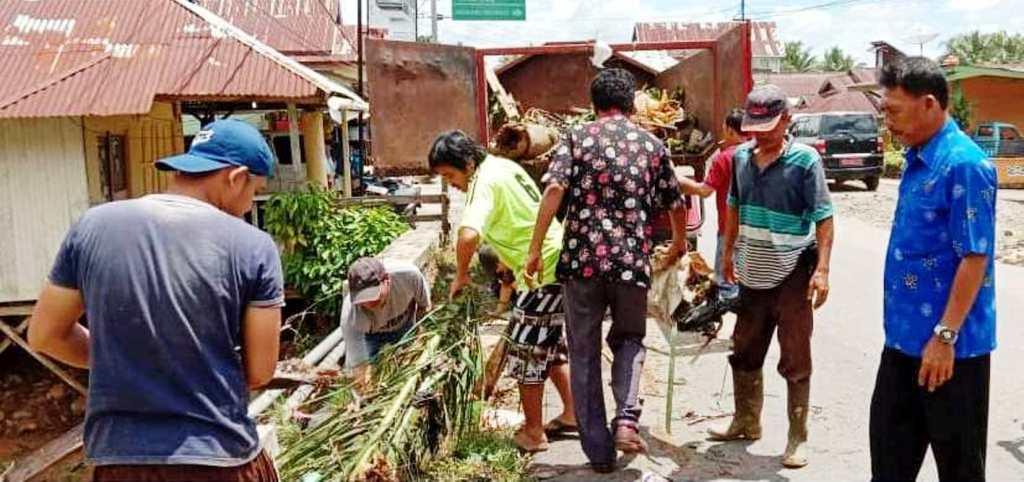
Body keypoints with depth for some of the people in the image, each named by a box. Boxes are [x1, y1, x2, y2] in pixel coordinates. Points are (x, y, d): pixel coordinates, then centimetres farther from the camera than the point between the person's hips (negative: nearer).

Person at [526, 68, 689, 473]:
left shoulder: (577, 137, 3)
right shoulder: (652, 144, 10)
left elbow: (555, 188, -13)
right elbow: (676, 203, 18)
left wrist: (536, 247, -11)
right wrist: (679, 241, 37)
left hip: (582, 260, -1)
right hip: (633, 261, 2)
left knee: (585, 354, 11)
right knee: (629, 340, 23)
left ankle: (599, 451, 15)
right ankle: (626, 418, 0)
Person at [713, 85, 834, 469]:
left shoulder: (804, 160, -12)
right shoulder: (741, 156, 4)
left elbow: (823, 218, -13)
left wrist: (822, 270, -21)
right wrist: (729, 252, 18)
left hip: (792, 273, -6)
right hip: (753, 272, 6)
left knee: (795, 360, 2)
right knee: (744, 353, 16)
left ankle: (798, 438, 15)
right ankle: (747, 422, 34)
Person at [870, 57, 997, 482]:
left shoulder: (964, 165, -19)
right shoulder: (916, 160, 8)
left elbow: (975, 258, -21)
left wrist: (945, 336, -22)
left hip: (948, 343, -8)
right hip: (905, 335, 9)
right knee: (889, 440, 17)